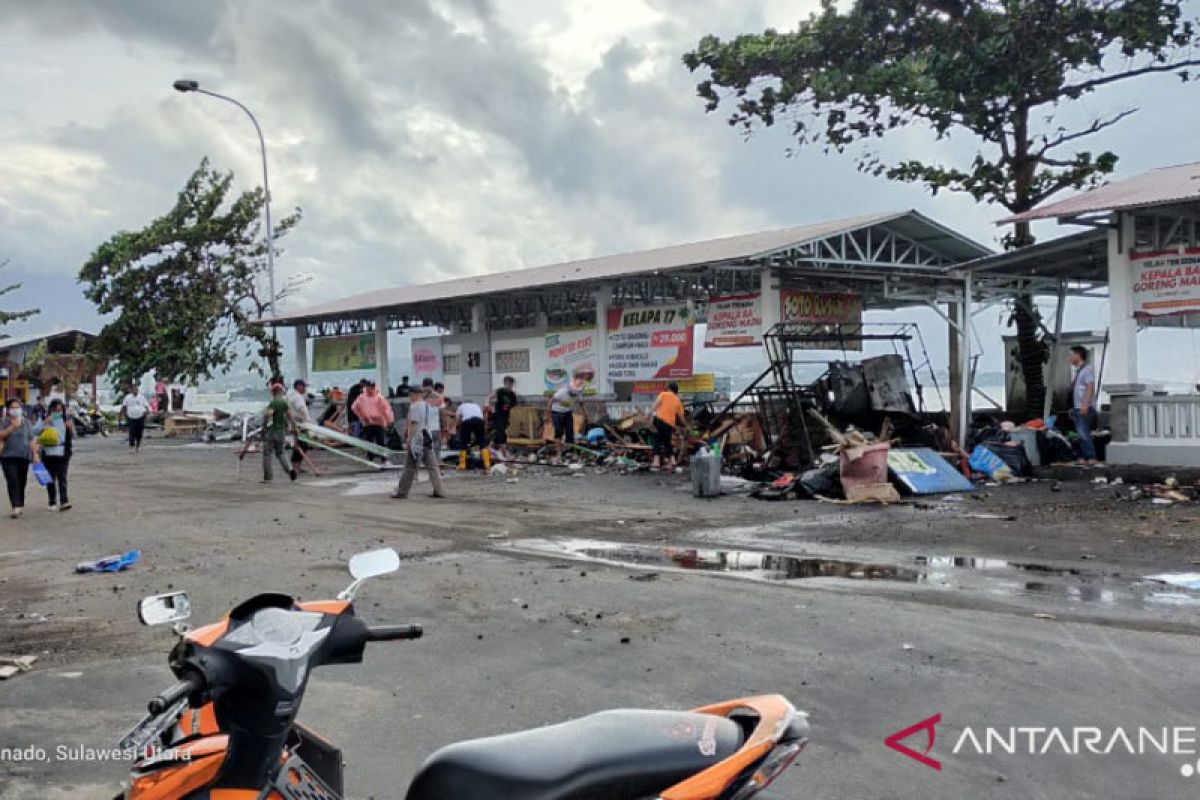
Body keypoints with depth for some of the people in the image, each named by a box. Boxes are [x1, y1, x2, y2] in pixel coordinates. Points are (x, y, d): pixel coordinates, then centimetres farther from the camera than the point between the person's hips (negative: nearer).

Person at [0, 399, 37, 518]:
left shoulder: (26, 422, 9)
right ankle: (16, 507, -18)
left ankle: (20, 505, 22)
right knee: (12, 482, -13)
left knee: (22, 482, 7)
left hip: (24, 456, 2)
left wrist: (35, 454, 4)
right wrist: (12, 427, -19)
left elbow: (32, 440, 9)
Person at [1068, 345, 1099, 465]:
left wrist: (1085, 405, -24)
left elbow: (1090, 388, -16)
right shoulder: (1078, 370, 19)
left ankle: (1091, 458, -12)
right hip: (1078, 408, 9)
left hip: (1085, 408, -9)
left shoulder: (1087, 368, -7)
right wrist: (1073, 408, 20)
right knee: (1081, 434, 8)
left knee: (1083, 433, -14)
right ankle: (1083, 458, 10)